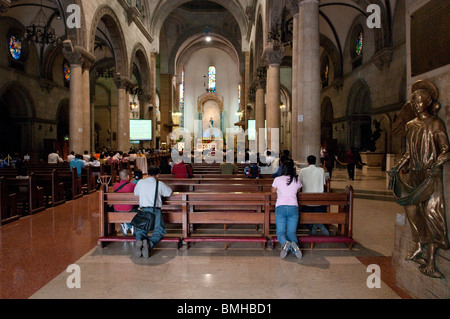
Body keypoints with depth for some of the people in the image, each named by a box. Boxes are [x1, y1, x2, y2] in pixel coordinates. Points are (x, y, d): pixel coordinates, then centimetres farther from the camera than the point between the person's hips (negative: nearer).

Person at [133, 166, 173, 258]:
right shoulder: (160, 184, 4)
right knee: (159, 230, 1)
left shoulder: (140, 182, 9)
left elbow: (135, 193, 27)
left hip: (144, 209, 2)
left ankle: (139, 240, -26)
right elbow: (169, 192, 19)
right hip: (156, 210, -2)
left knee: (141, 229, 9)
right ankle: (150, 244, -29)